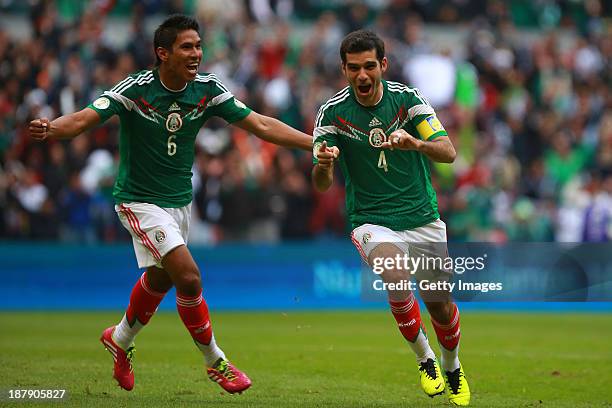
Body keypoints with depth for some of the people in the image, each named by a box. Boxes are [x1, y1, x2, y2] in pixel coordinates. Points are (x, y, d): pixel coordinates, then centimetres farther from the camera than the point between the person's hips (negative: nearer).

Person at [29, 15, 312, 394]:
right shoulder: (135, 89, -22)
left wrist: (317, 143, -13)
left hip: (180, 199, 6)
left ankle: (121, 339, 48)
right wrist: (51, 129, -52)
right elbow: (84, 119, -30)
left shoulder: (208, 89, -9)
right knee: (189, 276, -17)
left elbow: (261, 124, -6)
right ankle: (215, 362, 1)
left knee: (160, 278, 21)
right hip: (140, 201, -6)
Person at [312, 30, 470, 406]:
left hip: (423, 219, 2)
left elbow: (448, 152, -15)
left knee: (440, 306, 7)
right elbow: (321, 184, -8)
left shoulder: (408, 98, -7)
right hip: (372, 221, -2)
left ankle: (453, 368, 39)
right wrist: (324, 164, -32)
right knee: (395, 278, -30)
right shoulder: (333, 112, -8)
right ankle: (425, 359, -7)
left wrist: (417, 144, -37)